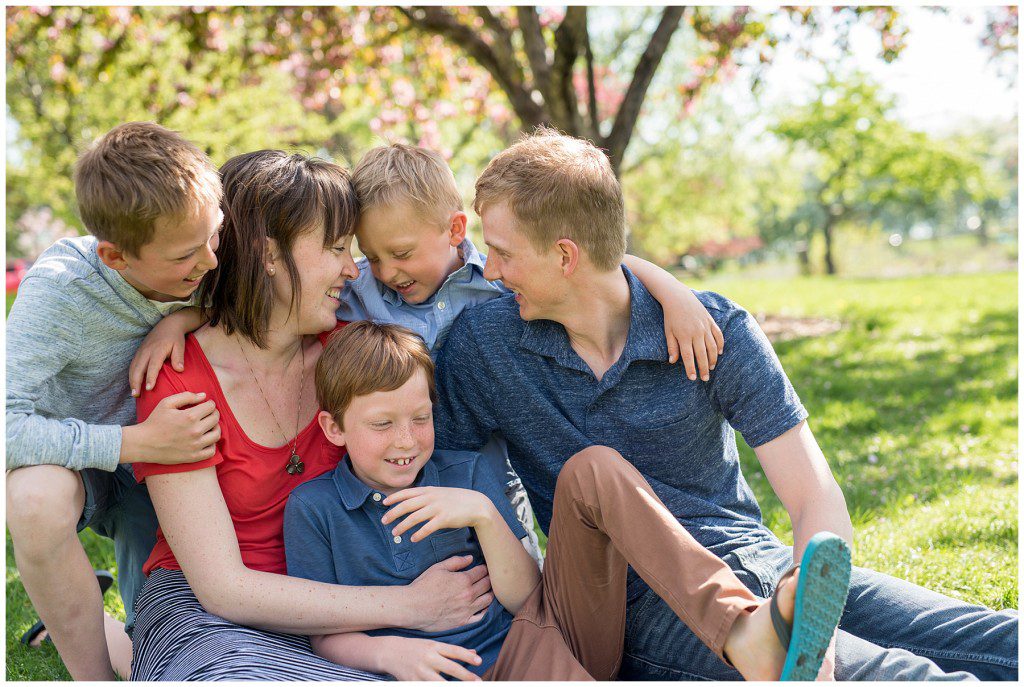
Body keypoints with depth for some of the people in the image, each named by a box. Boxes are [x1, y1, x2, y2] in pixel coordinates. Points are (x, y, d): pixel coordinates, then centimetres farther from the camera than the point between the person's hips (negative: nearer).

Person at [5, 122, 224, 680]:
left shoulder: (197, 270, -19)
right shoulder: (59, 288, -30)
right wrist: (137, 441, -40)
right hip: (71, 461, -3)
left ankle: (85, 621, 32)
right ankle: (94, 677, -15)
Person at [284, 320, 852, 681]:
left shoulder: (464, 475, 10)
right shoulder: (312, 507, 4)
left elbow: (523, 597, 3)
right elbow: (324, 633, 2)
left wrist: (484, 513, -13)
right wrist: (388, 652, -19)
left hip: (549, 628, 4)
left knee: (592, 468, -18)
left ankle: (743, 629, -37)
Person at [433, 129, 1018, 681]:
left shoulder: (717, 329, -4)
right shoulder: (483, 347, -1)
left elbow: (817, 501, -10)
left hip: (765, 564, 3)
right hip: (646, 606, -3)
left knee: (1006, 645, -14)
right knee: (897, 673, -31)